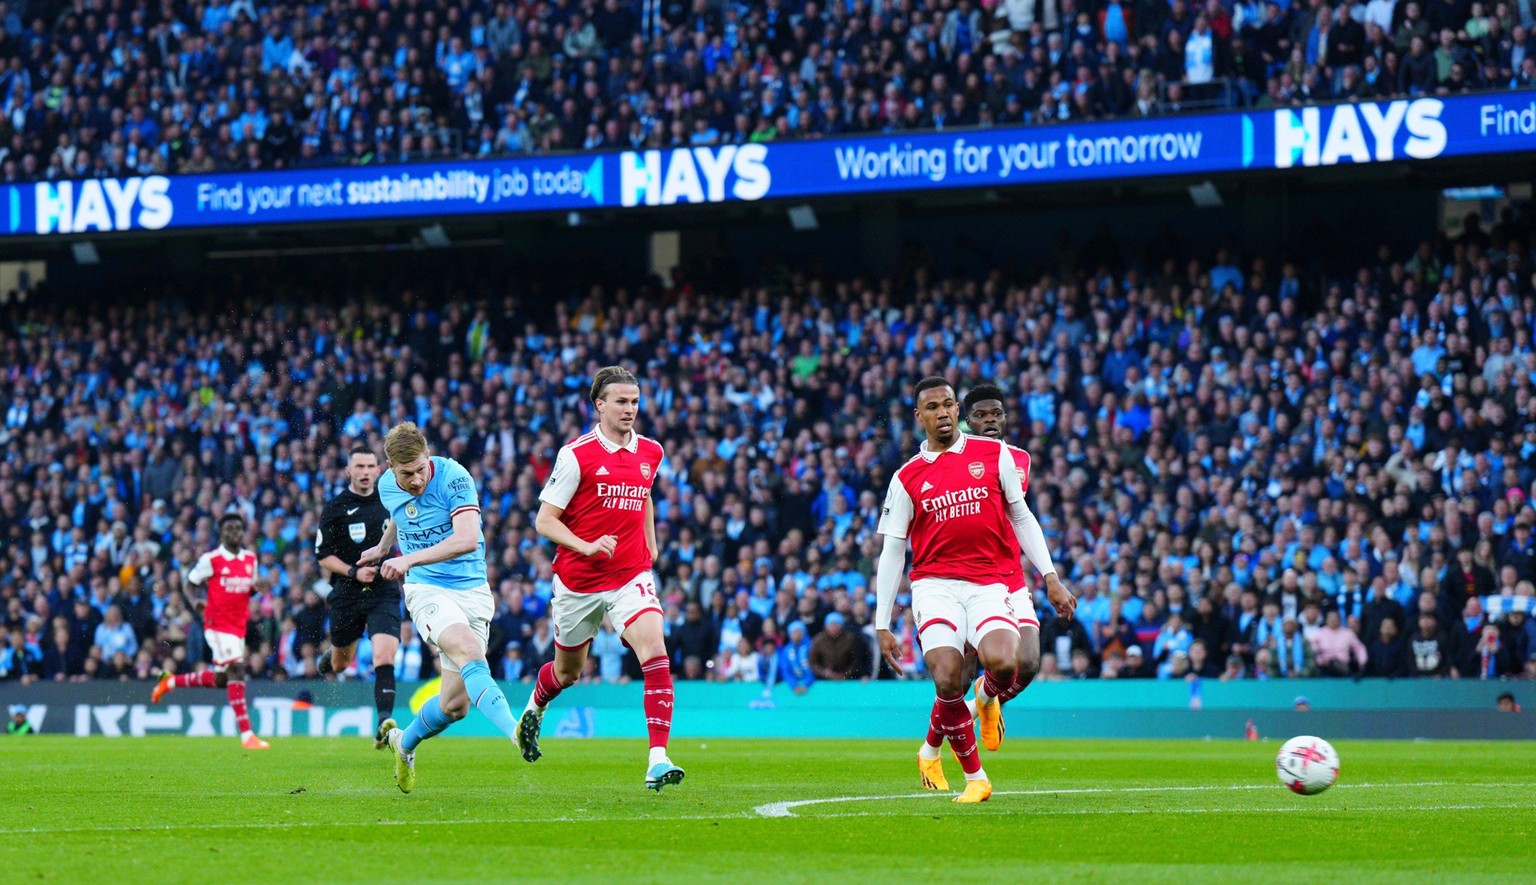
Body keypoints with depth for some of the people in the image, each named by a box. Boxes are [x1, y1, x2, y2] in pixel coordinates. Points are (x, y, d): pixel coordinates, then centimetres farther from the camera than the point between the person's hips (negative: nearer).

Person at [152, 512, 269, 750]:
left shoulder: (250, 558, 10)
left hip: (238, 626, 7)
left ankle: (171, 682, 36)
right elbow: (189, 583, 1)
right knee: (237, 669, -19)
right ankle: (246, 735, -21)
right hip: (218, 624, -7)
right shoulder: (211, 559, -6)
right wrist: (196, 603, -19)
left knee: (220, 680, 13)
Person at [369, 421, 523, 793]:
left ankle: (404, 742, 30)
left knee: (456, 705, 0)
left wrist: (409, 559, -33)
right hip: (427, 590, 1)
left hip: (473, 591, -1)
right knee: (469, 652, -32)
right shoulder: (388, 487, 0)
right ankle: (514, 730, -46)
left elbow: (468, 539, -28)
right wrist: (383, 547, 47)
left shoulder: (453, 477, -15)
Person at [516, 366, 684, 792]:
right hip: (578, 580, -2)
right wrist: (587, 546, -23)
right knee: (568, 670, 15)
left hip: (631, 576, 2)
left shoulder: (650, 452, 5)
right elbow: (545, 520, -10)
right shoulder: (576, 454, -11)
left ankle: (658, 760, -24)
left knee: (654, 651, -21)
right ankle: (534, 709, 52)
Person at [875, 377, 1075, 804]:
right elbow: (891, 552, 9)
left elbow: (1021, 517, 15)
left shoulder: (994, 454, 10)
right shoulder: (908, 478, 8)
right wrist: (882, 625, 4)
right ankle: (975, 776, 4)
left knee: (1002, 663, -26)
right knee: (948, 682, -18)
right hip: (935, 586, 0)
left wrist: (1050, 577, 6)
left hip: (990, 583, 0)